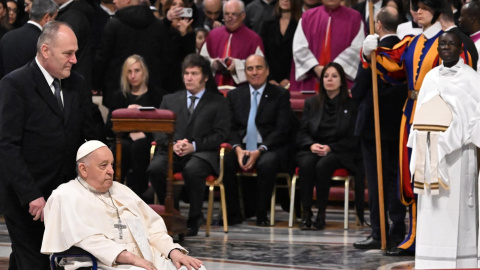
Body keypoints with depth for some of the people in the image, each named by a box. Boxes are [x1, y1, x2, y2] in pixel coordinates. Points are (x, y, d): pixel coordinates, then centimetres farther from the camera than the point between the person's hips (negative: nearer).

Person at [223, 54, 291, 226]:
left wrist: (259, 151, -17)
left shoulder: (280, 95, 5)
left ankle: (262, 215, -23)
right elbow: (231, 128, 8)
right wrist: (238, 149, -13)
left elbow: (282, 129, -4)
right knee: (224, 161, -29)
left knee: (267, 163, -37)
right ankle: (232, 214, -18)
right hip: (242, 147, 3)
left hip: (269, 149, -3)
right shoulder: (234, 95, 15)